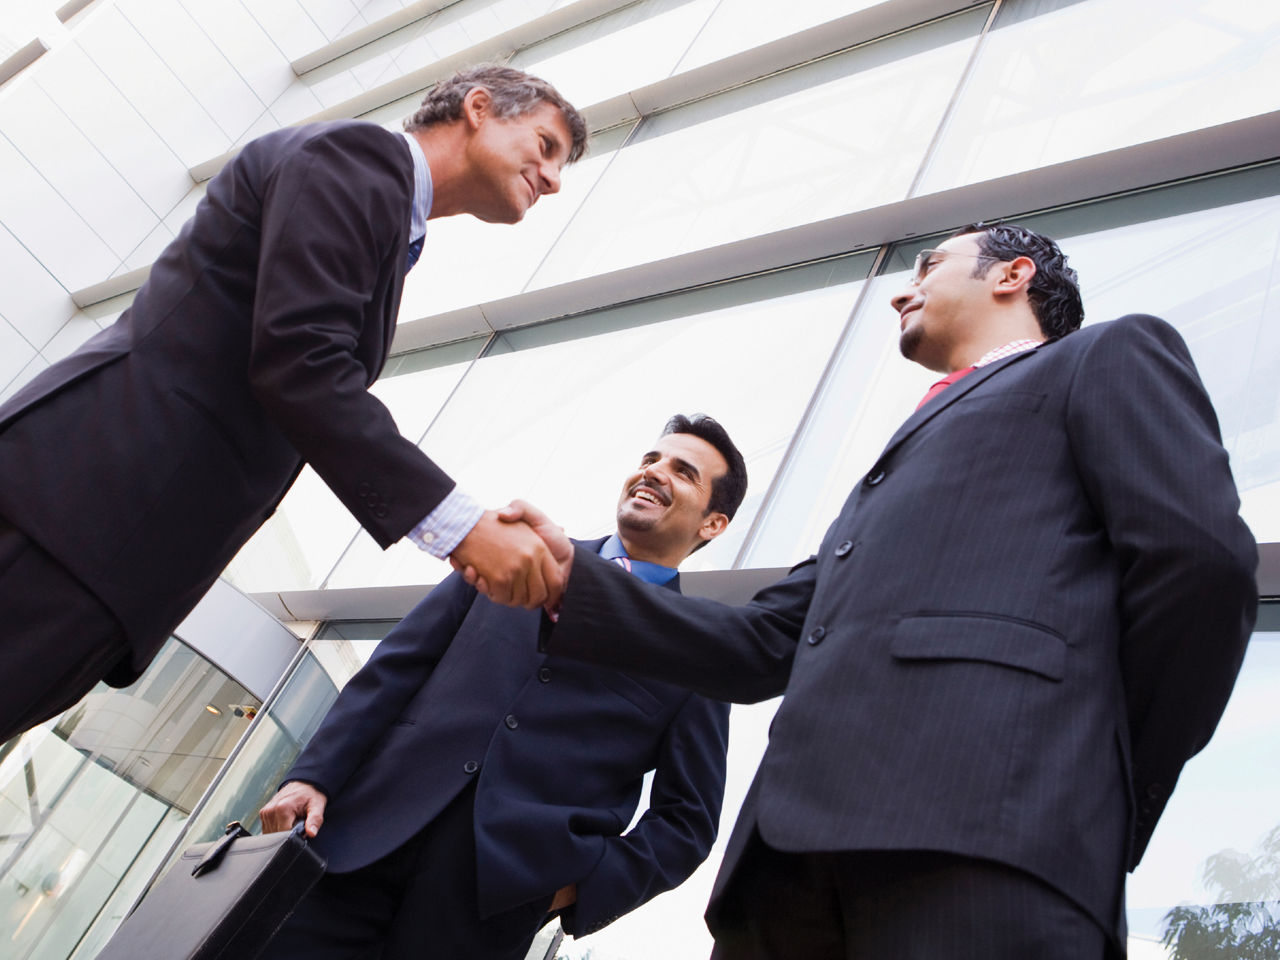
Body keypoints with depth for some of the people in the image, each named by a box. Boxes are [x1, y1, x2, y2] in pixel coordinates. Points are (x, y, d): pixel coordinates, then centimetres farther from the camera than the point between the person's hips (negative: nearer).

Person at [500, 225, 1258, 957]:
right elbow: (763, 647, 24)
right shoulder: (895, 469, 34)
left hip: (979, 828, -6)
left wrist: (1107, 812, 0)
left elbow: (1202, 554, -1)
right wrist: (573, 580, 12)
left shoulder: (1109, 357, 17)